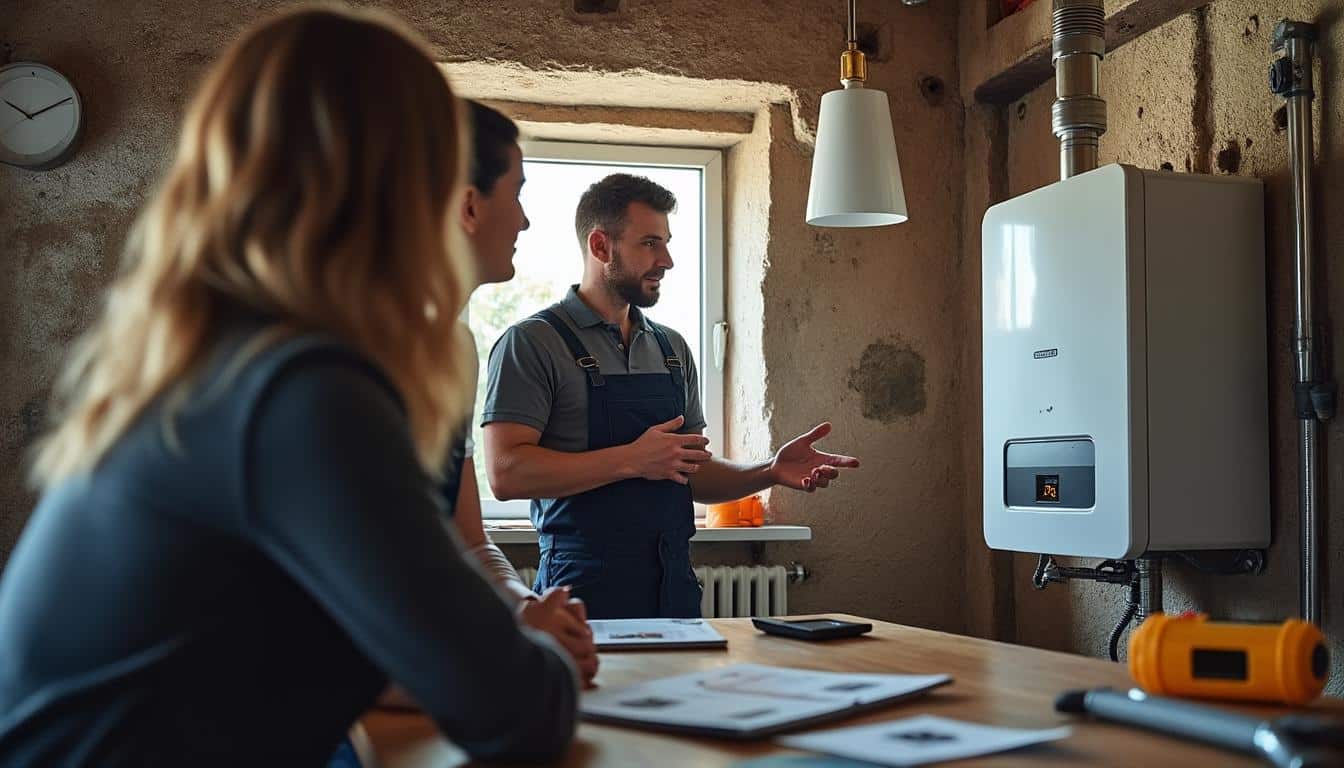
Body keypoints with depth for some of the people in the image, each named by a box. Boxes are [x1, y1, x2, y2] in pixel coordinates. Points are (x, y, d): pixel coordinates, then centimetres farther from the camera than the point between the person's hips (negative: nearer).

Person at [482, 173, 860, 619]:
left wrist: (769, 472, 1)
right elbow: (506, 473, -17)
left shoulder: (673, 348, 14)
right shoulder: (532, 343, -6)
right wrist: (631, 460, -18)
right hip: (586, 588, -6)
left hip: (674, 584, 6)